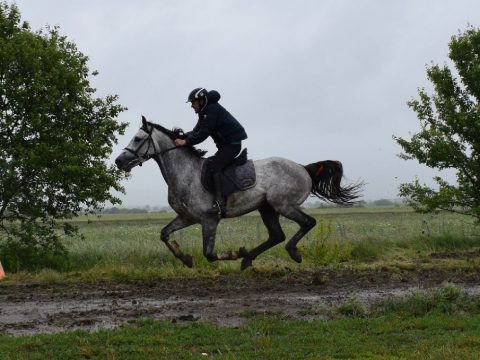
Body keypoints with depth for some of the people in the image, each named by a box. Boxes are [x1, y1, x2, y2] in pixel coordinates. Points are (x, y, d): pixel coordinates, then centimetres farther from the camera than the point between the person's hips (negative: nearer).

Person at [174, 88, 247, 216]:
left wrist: (186, 142, -20)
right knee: (207, 165, 12)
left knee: (214, 166, -22)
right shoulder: (205, 112, 15)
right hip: (225, 144, 11)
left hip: (232, 144, -11)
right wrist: (182, 137, 0)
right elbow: (197, 131, 15)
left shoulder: (212, 110, -17)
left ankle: (219, 203, -31)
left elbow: (203, 133, -23)